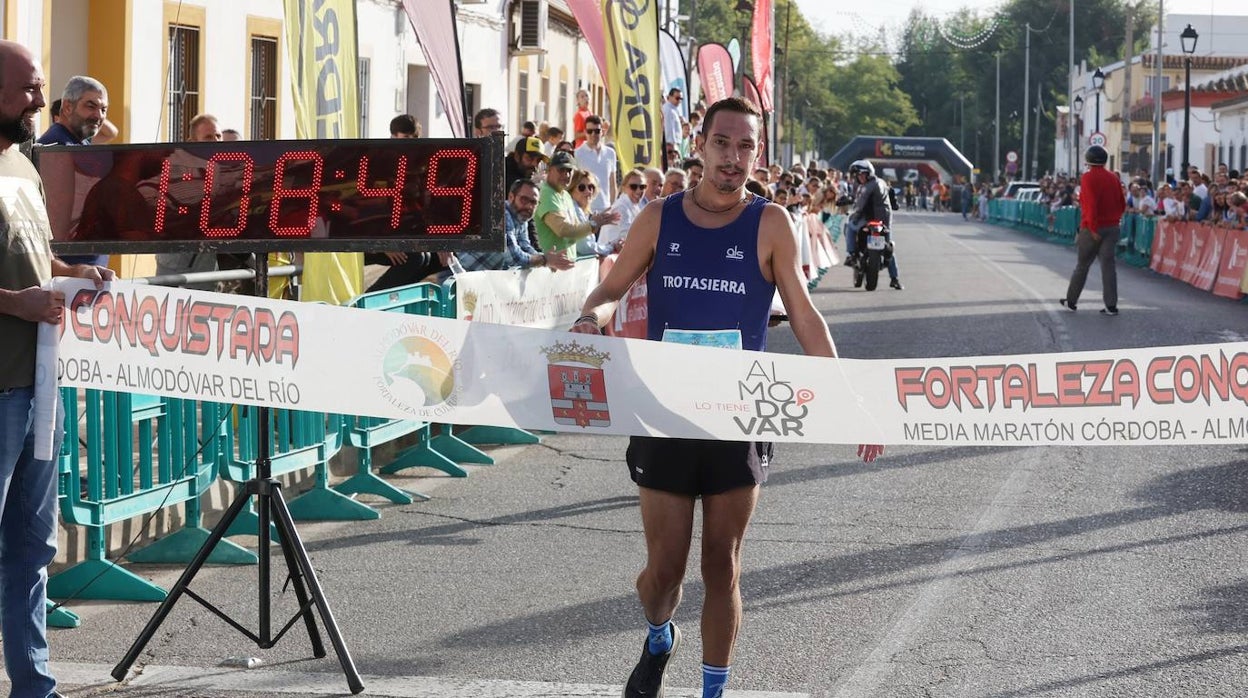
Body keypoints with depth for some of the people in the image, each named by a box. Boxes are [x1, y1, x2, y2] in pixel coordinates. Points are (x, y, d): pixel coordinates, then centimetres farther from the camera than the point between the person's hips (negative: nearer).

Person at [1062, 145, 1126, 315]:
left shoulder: (1087, 178, -10)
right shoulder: (1113, 178, 7)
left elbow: (1091, 204, -19)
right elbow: (1122, 204, 10)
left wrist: (1093, 228, -18)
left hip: (1092, 229, -4)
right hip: (1112, 227, 4)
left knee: (1082, 265, 7)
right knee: (1108, 265, 3)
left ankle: (1071, 301, 18)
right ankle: (1111, 306, -3)